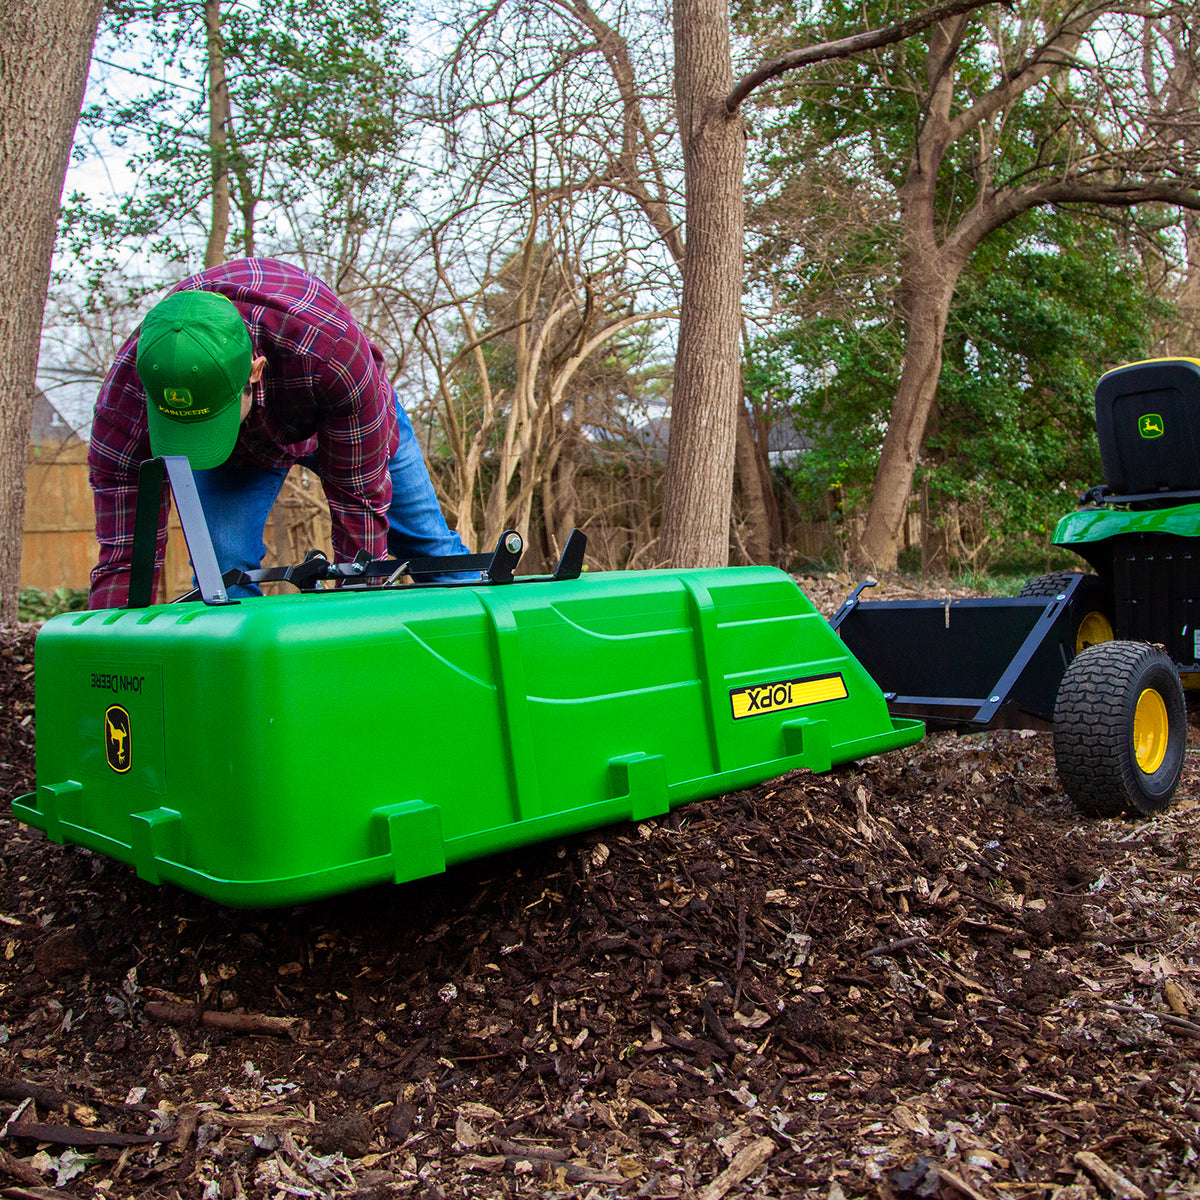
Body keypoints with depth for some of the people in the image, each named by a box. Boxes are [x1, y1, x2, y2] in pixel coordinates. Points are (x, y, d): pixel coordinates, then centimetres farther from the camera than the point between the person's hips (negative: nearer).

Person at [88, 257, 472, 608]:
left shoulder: (331, 348, -47)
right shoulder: (130, 381, -39)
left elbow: (359, 496, -34)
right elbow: (122, 558, -34)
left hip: (342, 420, 0)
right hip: (236, 455, 1)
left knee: (432, 549, 4)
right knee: (223, 572, -20)